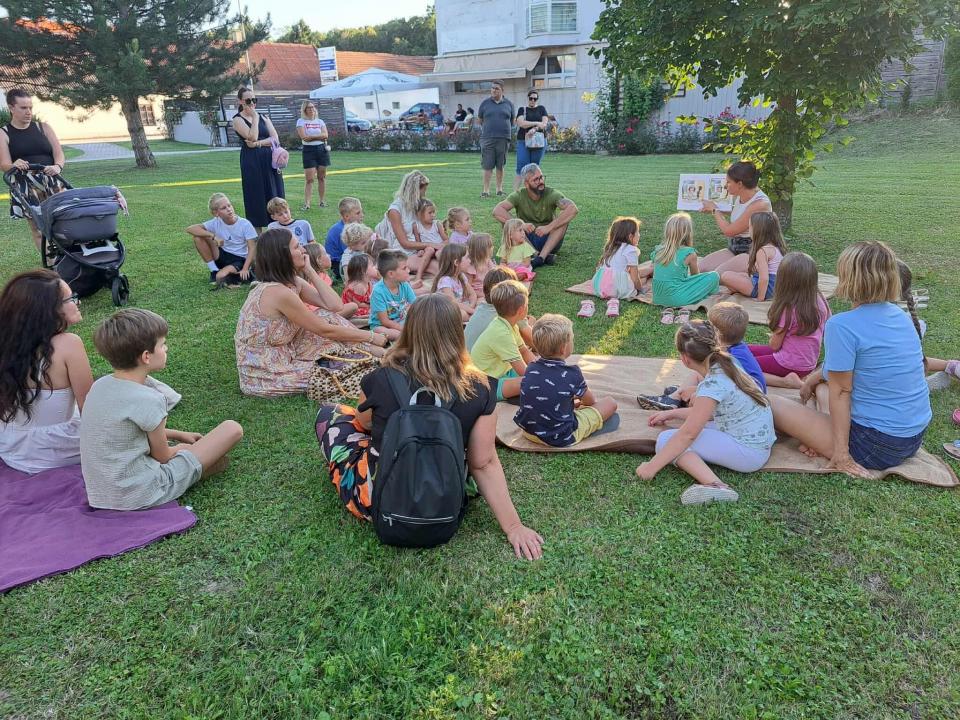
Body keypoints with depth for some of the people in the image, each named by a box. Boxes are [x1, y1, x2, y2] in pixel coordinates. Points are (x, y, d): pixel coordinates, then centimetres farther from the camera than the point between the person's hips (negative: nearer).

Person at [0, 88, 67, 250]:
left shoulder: (43, 127, 14)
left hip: (53, 184, 1)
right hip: (26, 189, -1)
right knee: (38, 229, -4)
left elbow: (59, 154, 5)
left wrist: (58, 166, -19)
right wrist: (14, 166, -27)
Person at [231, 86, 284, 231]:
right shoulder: (238, 119, -1)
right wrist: (255, 117, -9)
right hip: (252, 162, -5)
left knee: (274, 195, 4)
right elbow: (252, 137, -17)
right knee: (256, 196, -1)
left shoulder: (263, 117, 13)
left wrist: (258, 143, -13)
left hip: (269, 160, 5)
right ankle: (257, 234, 6)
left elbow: (275, 139, 1)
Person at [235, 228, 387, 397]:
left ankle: (379, 353, -2)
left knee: (327, 316, -2)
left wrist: (310, 271, -3)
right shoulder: (278, 292, -25)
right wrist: (371, 336, -12)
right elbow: (325, 331, -20)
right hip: (264, 375, -8)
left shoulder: (292, 282, 3)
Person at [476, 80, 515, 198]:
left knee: (500, 166, 6)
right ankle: (486, 190, -1)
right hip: (487, 138, -1)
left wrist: (504, 129, 12)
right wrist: (486, 129, 12)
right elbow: (479, 120, 15)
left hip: (503, 139, 1)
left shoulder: (508, 104, 9)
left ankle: (499, 189, 15)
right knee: (487, 166, -4)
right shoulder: (485, 103, 6)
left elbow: (512, 121, 18)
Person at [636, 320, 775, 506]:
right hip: (759, 440, 10)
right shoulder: (726, 364, 4)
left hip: (748, 453, -10)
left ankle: (715, 484, -29)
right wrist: (671, 414, 20)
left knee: (666, 439, -12)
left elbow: (688, 434, -22)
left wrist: (652, 466, -16)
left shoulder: (713, 383, -23)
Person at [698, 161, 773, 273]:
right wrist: (713, 210, 10)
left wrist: (715, 210, -3)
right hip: (734, 249, 8)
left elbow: (729, 231, -17)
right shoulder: (739, 197, 5)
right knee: (701, 267, -11)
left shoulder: (760, 204, -21)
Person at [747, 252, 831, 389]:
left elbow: (774, 346, -14)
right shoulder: (820, 301, -3)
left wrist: (773, 336, 9)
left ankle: (785, 381, -14)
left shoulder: (788, 309, -23)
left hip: (789, 365, -8)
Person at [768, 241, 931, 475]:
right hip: (915, 437, 8)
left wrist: (841, 453, -13)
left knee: (775, 405, -1)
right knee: (822, 384, 26)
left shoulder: (842, 325, -20)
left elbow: (841, 392, -17)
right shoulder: (900, 315, 5)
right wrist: (817, 375, 20)